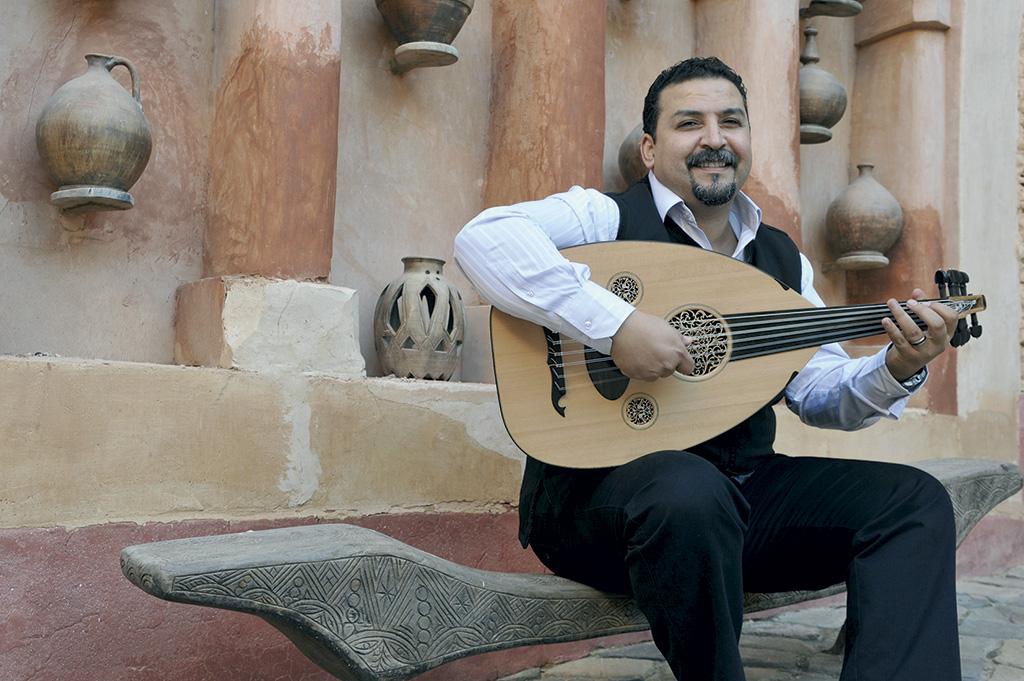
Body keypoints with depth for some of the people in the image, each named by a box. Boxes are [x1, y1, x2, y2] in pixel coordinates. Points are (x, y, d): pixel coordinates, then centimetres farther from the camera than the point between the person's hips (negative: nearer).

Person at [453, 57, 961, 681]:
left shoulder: (783, 258, 15)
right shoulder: (607, 218, -4)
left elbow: (820, 394, 15)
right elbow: (484, 239, -23)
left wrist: (898, 371, -6)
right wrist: (616, 324, -30)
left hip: (742, 489, 6)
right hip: (604, 487, -6)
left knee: (915, 500, -8)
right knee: (690, 493, -38)